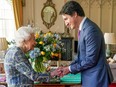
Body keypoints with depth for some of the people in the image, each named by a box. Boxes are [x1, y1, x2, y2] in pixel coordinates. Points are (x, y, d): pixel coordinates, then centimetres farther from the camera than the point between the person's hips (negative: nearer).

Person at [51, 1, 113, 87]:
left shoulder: (91, 29, -22)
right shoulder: (83, 28, 8)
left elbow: (90, 60, -21)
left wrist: (70, 68, -11)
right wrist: (68, 68, 3)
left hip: (96, 77, -8)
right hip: (90, 76, 8)